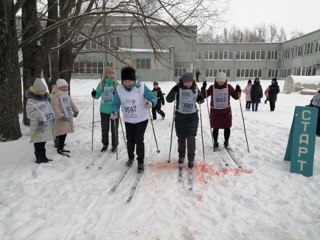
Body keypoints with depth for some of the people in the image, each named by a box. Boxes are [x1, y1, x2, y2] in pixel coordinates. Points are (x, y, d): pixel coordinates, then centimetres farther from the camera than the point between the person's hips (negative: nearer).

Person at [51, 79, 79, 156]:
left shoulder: (67, 95, 17)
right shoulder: (55, 96, -12)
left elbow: (72, 103, 23)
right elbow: (55, 108, -20)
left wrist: (75, 111, 10)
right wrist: (61, 116, -27)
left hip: (68, 118, 9)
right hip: (61, 119, -8)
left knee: (64, 133, 13)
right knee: (61, 134, -8)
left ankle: (61, 148, 24)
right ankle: (60, 149, 1)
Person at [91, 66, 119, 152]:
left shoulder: (116, 84, -1)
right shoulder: (101, 84, 3)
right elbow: (97, 95, 9)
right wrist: (94, 95, -13)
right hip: (104, 110, 2)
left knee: (114, 128, 6)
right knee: (104, 128, 12)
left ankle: (114, 145, 22)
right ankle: (105, 144, 29)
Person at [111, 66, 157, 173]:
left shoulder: (141, 87, -20)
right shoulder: (119, 89, -12)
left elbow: (153, 98, -18)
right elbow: (116, 104, -5)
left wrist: (151, 103, -41)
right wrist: (114, 112, -25)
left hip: (141, 119, -3)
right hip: (128, 120, 3)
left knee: (139, 140, -7)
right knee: (130, 140, 13)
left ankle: (141, 162, 14)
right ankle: (130, 157, 41)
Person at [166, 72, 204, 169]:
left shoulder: (195, 89, -3)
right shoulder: (178, 88, -11)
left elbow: (199, 100, 11)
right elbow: (169, 100, -15)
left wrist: (200, 99, -12)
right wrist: (173, 91, -32)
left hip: (192, 117, 1)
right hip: (180, 117, 0)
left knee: (191, 138, -3)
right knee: (181, 138, 11)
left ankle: (191, 159, 10)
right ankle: (181, 156, 32)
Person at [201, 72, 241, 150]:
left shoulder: (229, 87, -3)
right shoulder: (212, 87, -7)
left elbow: (236, 97, 1)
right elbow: (204, 95, -3)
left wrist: (238, 91, -18)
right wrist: (203, 88, -20)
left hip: (226, 111, 1)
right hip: (215, 111, -1)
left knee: (227, 127, 6)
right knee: (215, 128, 4)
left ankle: (226, 142, 29)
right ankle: (215, 143, 24)